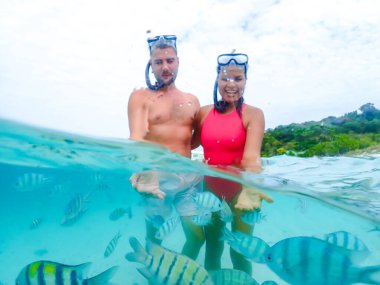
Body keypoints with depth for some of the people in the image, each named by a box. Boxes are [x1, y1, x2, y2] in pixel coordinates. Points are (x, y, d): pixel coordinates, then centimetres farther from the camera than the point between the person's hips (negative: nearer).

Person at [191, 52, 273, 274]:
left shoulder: (253, 114, -12)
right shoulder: (204, 113, -1)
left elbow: (252, 156, -27)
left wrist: (250, 189, -44)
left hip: (240, 188, -3)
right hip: (211, 188, 3)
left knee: (239, 252, 12)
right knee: (212, 249, 18)